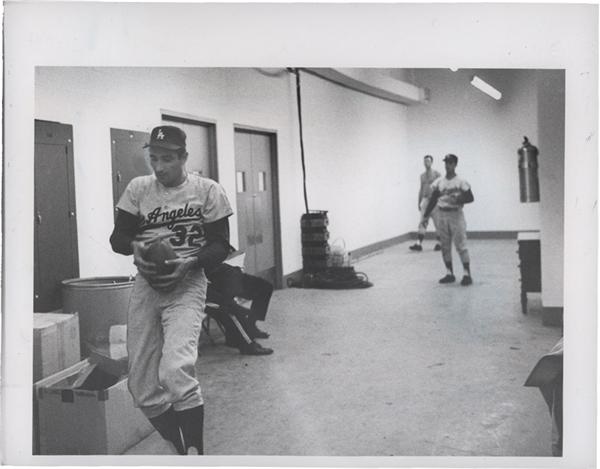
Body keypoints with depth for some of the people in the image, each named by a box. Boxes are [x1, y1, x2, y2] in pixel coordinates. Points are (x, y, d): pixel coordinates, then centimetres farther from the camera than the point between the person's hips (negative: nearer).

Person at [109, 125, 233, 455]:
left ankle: (195, 449, -7)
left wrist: (191, 262, -20)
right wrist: (134, 246, -14)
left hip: (187, 286, -4)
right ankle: (183, 451, 25)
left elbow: (220, 244, -1)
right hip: (145, 286, 4)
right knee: (141, 388, 5)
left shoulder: (207, 191, -2)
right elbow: (117, 235, 9)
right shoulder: (138, 188, 6)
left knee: (176, 371, -26)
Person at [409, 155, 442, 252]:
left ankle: (439, 243, 12)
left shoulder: (436, 174, -3)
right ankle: (419, 244, -8)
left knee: (437, 223, 2)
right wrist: (419, 202, 17)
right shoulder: (422, 175, 14)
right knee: (422, 223, -3)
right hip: (425, 200, 5)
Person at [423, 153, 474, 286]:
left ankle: (467, 274, -3)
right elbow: (433, 200, 11)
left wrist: (458, 200, -21)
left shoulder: (461, 182, -4)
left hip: (456, 215, -5)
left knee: (461, 245, -7)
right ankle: (449, 273, 18)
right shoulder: (438, 182, 8)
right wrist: (425, 215, 6)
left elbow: (470, 198, -4)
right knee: (445, 246, 8)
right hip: (442, 215, 5)